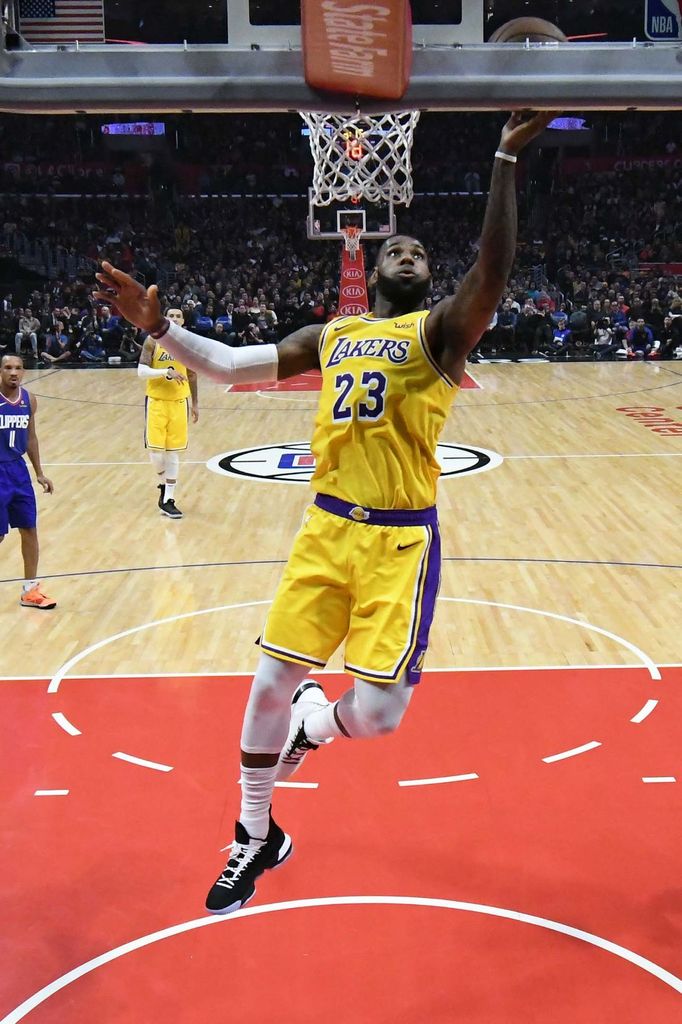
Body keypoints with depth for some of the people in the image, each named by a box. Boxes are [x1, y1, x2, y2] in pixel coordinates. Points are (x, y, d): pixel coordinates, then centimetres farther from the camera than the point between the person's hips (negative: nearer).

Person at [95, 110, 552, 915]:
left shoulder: (440, 328, 0)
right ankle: (256, 839, 28)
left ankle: (317, 722, 32)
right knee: (270, 682, 4)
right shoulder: (330, 335, 14)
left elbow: (492, 272, -21)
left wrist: (506, 160, -27)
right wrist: (158, 327, 4)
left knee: (377, 713, -9)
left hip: (401, 540, -4)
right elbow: (229, 366, 15)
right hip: (327, 527, 4)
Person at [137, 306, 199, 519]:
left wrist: (195, 404, 11)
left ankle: (168, 500, 9)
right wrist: (166, 371, -27)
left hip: (179, 402, 2)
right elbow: (141, 371, -13)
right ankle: (164, 484, 25)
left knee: (173, 451, 3)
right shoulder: (153, 340, -6)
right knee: (155, 449, -5)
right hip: (156, 401, -2)